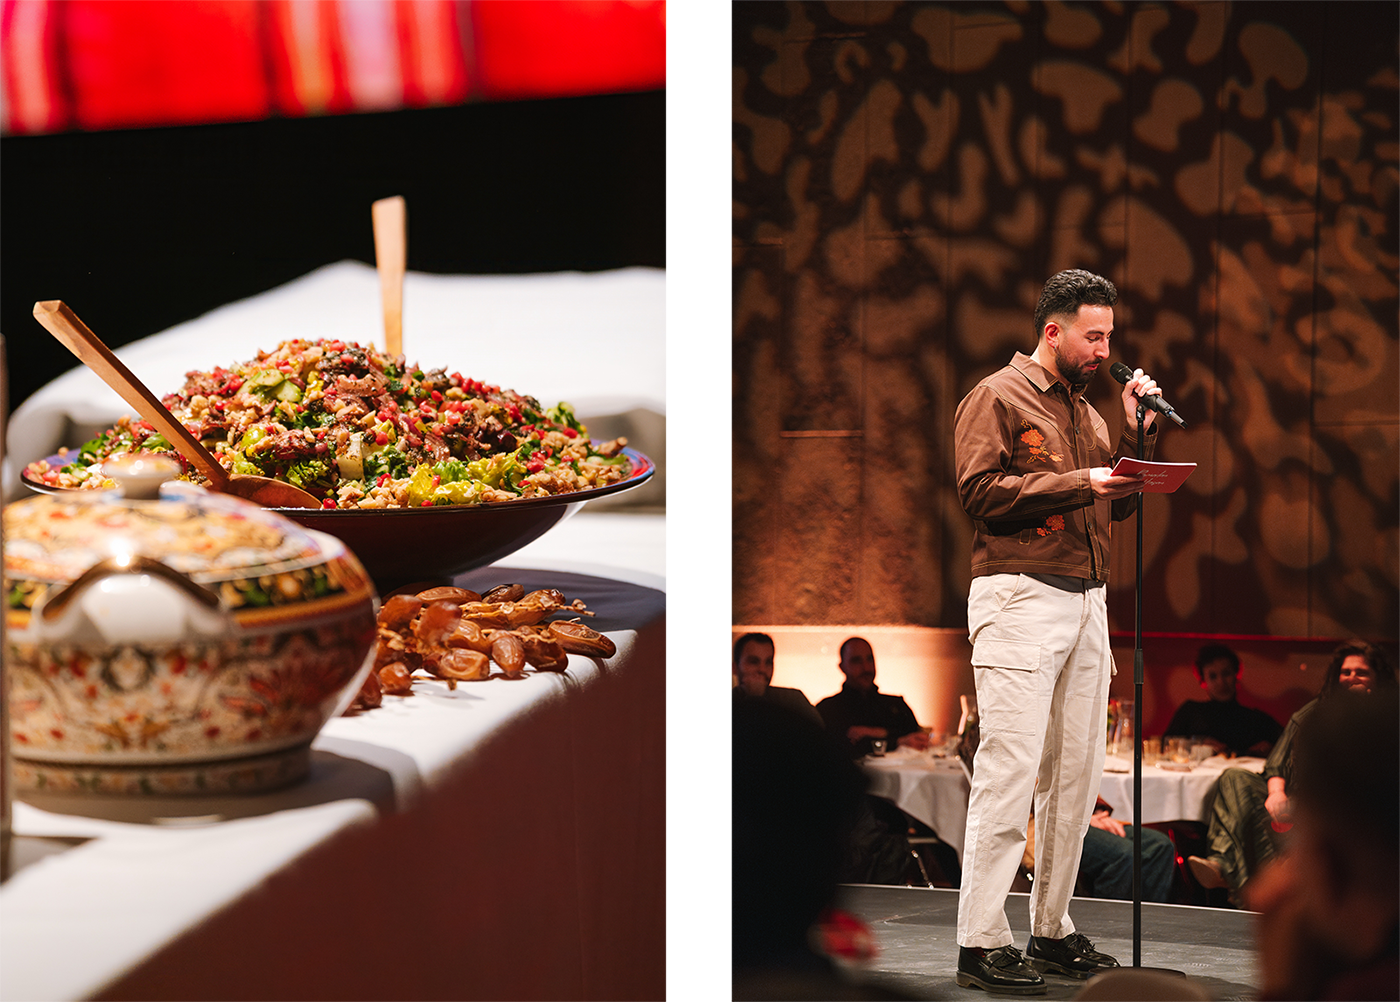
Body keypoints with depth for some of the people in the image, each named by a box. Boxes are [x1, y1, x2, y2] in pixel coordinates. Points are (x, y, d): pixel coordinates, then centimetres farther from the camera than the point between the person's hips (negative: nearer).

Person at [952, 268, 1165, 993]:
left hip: (1087, 602, 8)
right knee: (1009, 773, -11)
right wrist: (1081, 482, -14)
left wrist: (1137, 432, 8)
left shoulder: (1087, 412, 22)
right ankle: (981, 944, -8)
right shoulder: (997, 397, -1)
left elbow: (1118, 508, 20)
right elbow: (980, 490, -12)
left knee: (1075, 777, 7)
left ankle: (1053, 931, 15)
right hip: (1020, 599, -8)